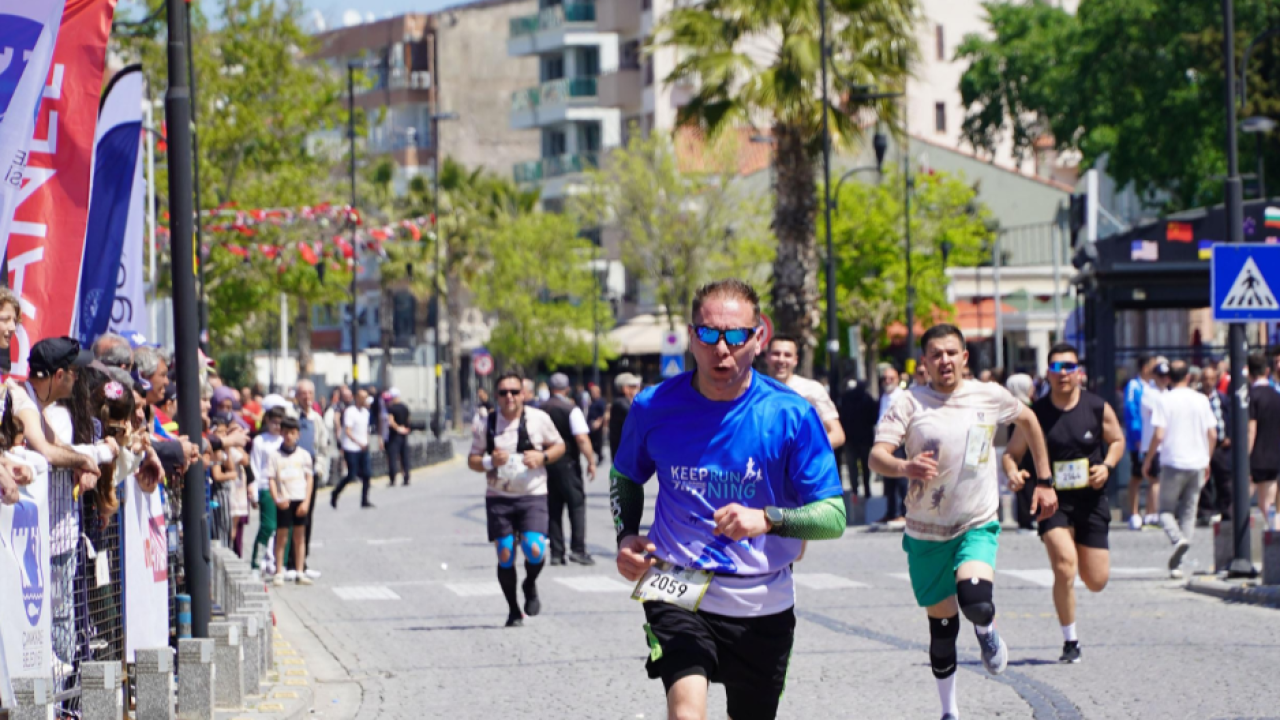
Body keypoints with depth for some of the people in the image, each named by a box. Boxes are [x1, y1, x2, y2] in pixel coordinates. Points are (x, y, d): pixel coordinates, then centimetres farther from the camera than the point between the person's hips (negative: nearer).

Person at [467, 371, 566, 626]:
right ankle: (513, 610, 15)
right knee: (505, 555, -2)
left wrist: (543, 456, -10)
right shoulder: (484, 424, 2)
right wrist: (490, 461, -14)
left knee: (535, 550, -17)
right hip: (498, 497, 1)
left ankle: (530, 585, 16)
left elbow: (559, 446, 11)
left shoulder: (539, 419, 0)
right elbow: (472, 460, 7)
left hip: (533, 495, -1)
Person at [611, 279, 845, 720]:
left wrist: (767, 519, -27)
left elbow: (834, 516, -9)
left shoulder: (790, 415, -10)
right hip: (677, 591, -1)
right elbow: (626, 480, 17)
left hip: (761, 603, 1)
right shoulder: (654, 407, -4)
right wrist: (627, 537, -2)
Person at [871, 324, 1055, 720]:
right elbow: (876, 456, -19)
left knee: (976, 602, -27)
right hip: (925, 533, 0)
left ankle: (987, 630, 11)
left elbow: (1028, 419, 17)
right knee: (942, 626, 8)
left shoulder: (990, 396, -3)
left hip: (978, 526, 0)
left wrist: (1044, 482, 17)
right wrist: (904, 467, -41)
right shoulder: (910, 403, -9)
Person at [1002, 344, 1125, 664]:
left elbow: (1117, 440, 14)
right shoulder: (1036, 413, -6)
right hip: (1053, 500, -2)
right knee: (1064, 568, -21)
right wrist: (1013, 474, -22)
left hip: (1091, 500, 2)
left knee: (1096, 581, 4)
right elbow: (1012, 453, 0)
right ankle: (1070, 641, -4)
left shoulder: (1098, 408, -2)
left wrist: (1107, 466, -5)